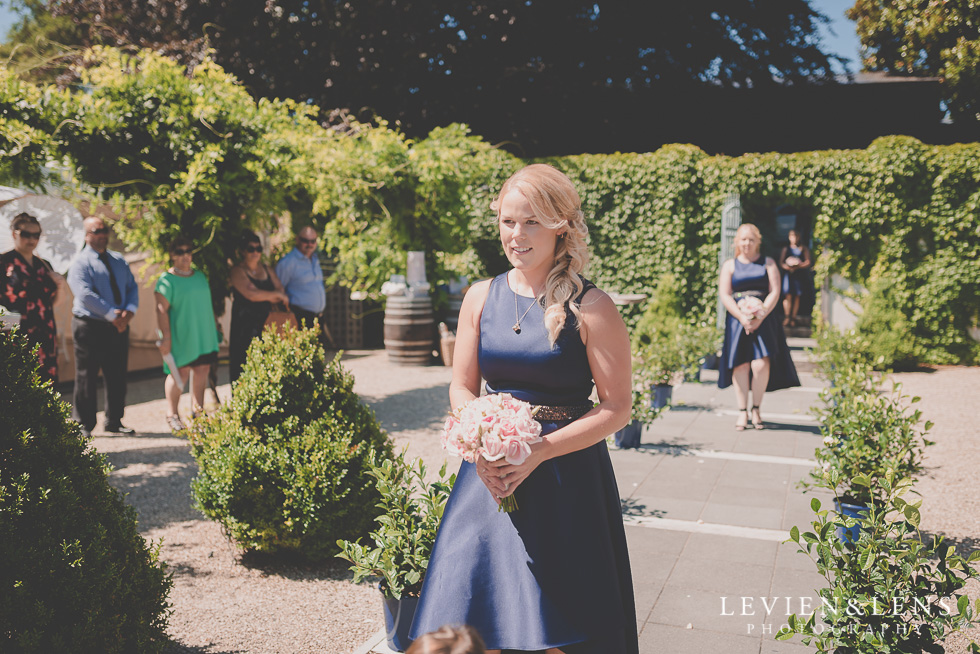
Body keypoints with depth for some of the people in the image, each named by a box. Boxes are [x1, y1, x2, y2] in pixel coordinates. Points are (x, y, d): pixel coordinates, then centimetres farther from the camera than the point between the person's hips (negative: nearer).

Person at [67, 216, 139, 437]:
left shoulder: (119, 261, 15)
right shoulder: (80, 262, -5)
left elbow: (132, 288, 9)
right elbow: (85, 294, -18)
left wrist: (129, 311, -11)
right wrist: (112, 315, -22)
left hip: (118, 326, 6)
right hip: (90, 327, -6)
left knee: (117, 376, 9)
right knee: (86, 377, 0)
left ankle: (114, 421, 19)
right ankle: (83, 425, 9)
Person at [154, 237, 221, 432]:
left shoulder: (200, 275, 13)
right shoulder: (166, 280, -8)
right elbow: (162, 310, -13)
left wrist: (214, 323, 19)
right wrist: (166, 337, -19)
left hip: (204, 335, 6)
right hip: (181, 336, -6)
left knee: (202, 370, 7)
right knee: (180, 373, -4)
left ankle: (197, 409, 21)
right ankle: (172, 415, 10)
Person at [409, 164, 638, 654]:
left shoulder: (590, 308, -8)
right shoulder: (481, 297, 5)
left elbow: (616, 407, -8)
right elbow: (461, 387, 10)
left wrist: (540, 451, -17)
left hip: (566, 474, -3)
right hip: (490, 471, 4)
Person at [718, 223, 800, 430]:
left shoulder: (768, 263, 11)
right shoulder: (730, 265, 12)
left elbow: (775, 292, 2)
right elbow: (724, 295, 2)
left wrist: (760, 317, -12)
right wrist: (742, 317, -12)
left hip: (764, 321, 0)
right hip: (737, 320, 1)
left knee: (761, 364, -12)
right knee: (740, 365, -7)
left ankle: (756, 408, 3)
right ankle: (743, 411, 1)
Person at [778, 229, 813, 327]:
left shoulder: (803, 249, 10)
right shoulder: (786, 249, 12)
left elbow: (808, 262, 3)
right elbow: (781, 263, 7)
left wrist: (798, 266, -14)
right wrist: (788, 267, -14)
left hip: (800, 274, 0)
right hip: (788, 274, 0)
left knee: (797, 296, -1)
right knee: (788, 295, -10)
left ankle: (793, 317, 3)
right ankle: (787, 316, -6)